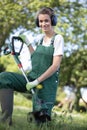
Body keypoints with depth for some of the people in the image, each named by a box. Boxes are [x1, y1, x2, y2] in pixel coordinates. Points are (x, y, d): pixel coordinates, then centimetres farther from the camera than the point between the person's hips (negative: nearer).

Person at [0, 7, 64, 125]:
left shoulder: (58, 38, -5)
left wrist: (37, 81, -17)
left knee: (41, 120, -11)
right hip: (32, 78, 6)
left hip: (47, 82, -6)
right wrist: (27, 43, 17)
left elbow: (55, 66, -13)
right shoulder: (42, 39, 14)